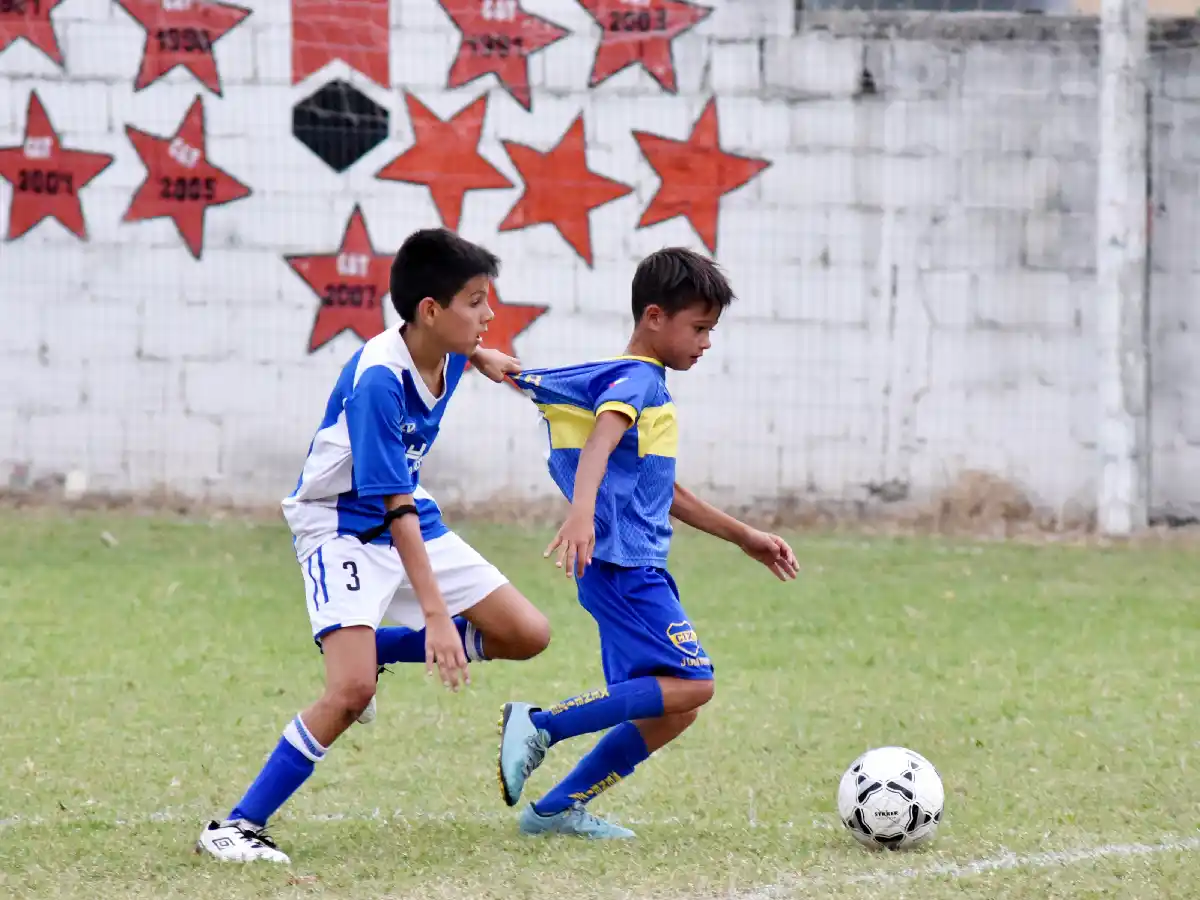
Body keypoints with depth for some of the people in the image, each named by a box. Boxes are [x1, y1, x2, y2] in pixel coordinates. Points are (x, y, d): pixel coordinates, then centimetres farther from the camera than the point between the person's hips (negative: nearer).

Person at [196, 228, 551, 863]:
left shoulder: (445, 355, -6)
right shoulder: (376, 381, -30)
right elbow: (394, 507, -32)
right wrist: (435, 613, -36)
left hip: (412, 519, 8)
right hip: (343, 529, -8)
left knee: (527, 635, 1)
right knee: (351, 692, -26)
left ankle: (369, 648, 15)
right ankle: (236, 828, -17)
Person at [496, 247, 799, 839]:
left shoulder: (645, 382, 23)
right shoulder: (636, 380, -8)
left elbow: (664, 492, 32)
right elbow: (600, 441, -29)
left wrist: (745, 537, 34)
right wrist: (582, 510, -47)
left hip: (637, 568, 10)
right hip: (623, 563, -10)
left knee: (671, 710, 7)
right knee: (690, 684, -20)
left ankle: (557, 809, 8)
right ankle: (540, 725, -19)